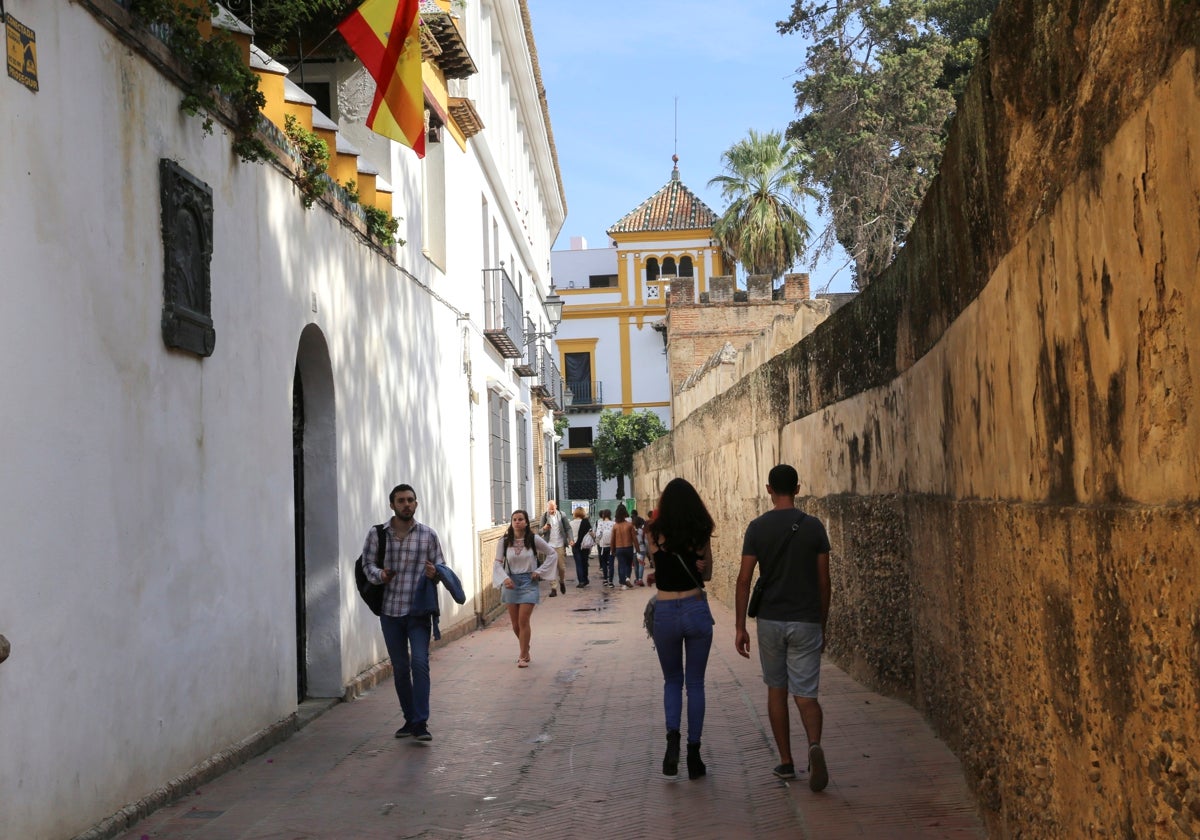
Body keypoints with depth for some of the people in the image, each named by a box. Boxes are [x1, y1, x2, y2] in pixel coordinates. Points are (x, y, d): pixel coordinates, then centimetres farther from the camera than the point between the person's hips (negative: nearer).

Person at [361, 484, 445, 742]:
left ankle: (421, 723, -12)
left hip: (419, 610, -2)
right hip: (390, 610, 2)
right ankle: (410, 719, 23)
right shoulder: (377, 534, 2)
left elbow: (440, 567, 6)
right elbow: (367, 564, 7)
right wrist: (379, 574, -14)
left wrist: (435, 573, -17)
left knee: (419, 662, -14)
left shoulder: (428, 534, 1)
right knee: (400, 666, 10)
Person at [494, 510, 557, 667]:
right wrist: (504, 578, -18)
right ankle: (524, 647, 34)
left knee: (523, 621, -9)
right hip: (511, 583, 2)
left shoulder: (534, 540, -4)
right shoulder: (504, 542, -2)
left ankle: (523, 656, 1)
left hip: (528, 583, -2)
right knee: (515, 623, 8)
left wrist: (539, 571, -3)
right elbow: (498, 564, -1)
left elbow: (552, 554, 4)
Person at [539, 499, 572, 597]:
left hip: (560, 545, 0)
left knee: (562, 567, 2)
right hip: (549, 545, 0)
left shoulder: (562, 515, 0)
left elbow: (568, 528, 3)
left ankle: (562, 582, 29)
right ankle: (553, 588, 2)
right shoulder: (544, 516, 2)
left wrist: (570, 539, -11)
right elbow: (541, 532, 4)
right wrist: (544, 529, -19)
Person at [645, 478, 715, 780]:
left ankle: (672, 735, -6)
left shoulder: (653, 533, -5)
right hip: (697, 610, 0)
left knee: (672, 681, 17)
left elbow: (657, 564, 9)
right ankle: (694, 753, 8)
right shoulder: (701, 534, -1)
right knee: (695, 683, 10)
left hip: (665, 613, 0)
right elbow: (707, 573, 10)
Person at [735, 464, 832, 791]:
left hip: (770, 620, 0)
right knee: (805, 693, 1)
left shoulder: (758, 528, -4)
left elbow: (744, 579, -7)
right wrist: (823, 624, 11)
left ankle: (786, 762, 18)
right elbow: (823, 581, 1)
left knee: (776, 690, 14)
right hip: (806, 622, 0)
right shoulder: (813, 526, -2)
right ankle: (814, 744, -27)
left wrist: (740, 627, -1)